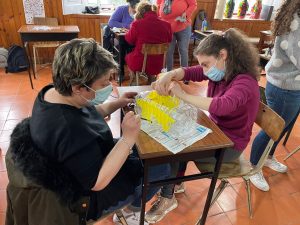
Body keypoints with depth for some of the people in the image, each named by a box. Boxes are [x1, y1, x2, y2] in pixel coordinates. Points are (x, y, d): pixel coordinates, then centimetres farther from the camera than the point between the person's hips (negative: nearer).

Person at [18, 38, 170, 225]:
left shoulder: (53, 91, -12)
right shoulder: (70, 131, -40)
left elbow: (89, 114, 5)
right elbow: (98, 182, -32)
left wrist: (117, 104, -6)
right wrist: (128, 138, -32)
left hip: (94, 157, 9)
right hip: (93, 195, -8)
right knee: (162, 166, 1)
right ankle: (132, 210, 25)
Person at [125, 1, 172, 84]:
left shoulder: (137, 24, -15)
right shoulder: (166, 25, -7)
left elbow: (129, 40, 4)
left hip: (139, 63, -2)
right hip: (158, 64, 3)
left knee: (128, 56, 31)